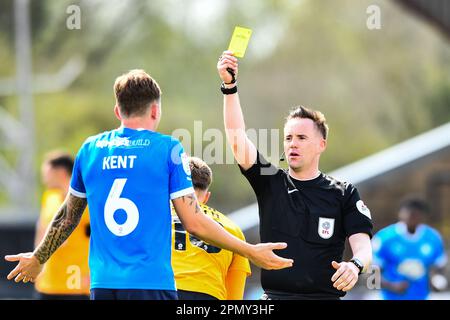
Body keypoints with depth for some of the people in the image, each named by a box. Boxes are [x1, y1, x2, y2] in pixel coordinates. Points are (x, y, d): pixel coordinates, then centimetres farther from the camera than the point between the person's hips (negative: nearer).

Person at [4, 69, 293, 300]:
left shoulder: (90, 150, 9)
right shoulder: (168, 148, -3)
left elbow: (68, 216, 19)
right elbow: (194, 222, -6)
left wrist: (38, 259, 35)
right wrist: (251, 252, 3)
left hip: (102, 284, 4)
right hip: (152, 283, -4)